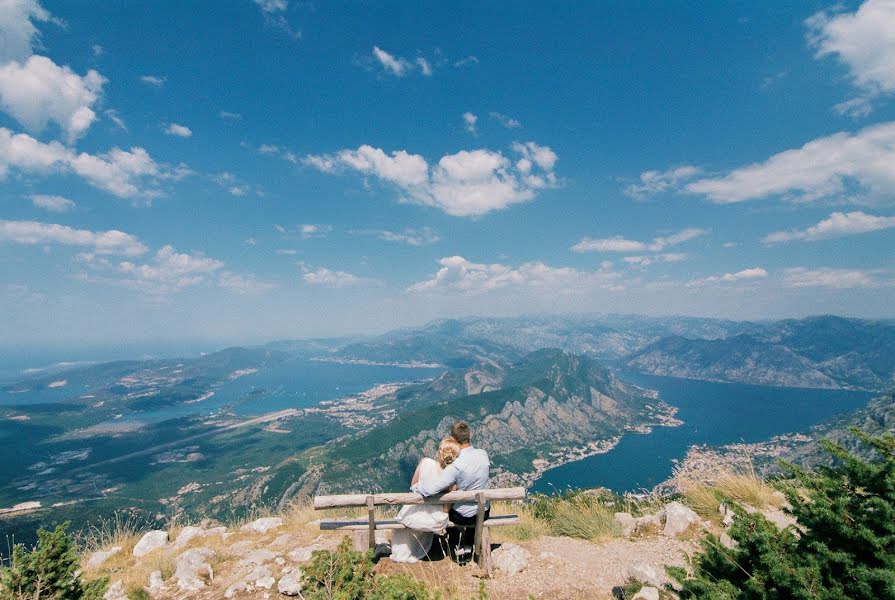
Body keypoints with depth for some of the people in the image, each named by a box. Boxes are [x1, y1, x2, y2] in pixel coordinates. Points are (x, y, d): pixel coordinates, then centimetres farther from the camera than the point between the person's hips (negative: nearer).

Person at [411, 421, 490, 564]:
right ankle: (467, 548, 47)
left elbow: (430, 489, -33)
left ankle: (457, 550, 41)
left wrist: (415, 486, -14)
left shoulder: (456, 467, -32)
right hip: (484, 513, 4)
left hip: (462, 517, -4)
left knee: (449, 508, 31)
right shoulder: (483, 454, -17)